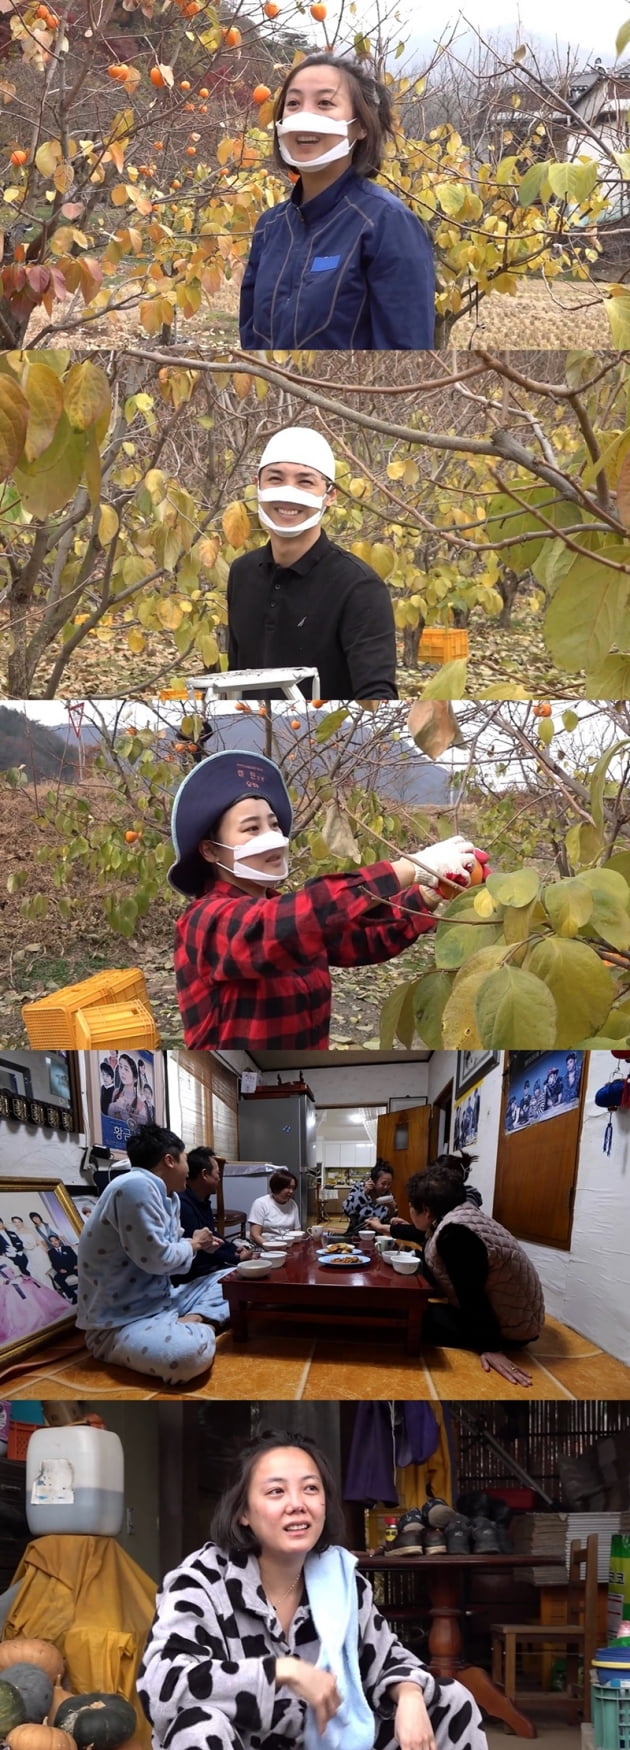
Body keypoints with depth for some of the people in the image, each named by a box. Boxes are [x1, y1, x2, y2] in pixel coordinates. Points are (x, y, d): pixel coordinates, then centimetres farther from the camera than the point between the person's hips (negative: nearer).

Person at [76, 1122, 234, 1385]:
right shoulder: (136, 1187, -19)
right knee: (189, 1352, -40)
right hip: (120, 1323, -11)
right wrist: (193, 1245, -2)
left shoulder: (167, 1196, 12)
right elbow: (156, 1258, -20)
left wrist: (198, 1244, 1)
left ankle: (196, 1321, -6)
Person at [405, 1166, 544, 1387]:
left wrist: (490, 1348, -30)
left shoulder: (454, 1233, -28)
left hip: (508, 1329, -10)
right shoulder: (459, 1215, 4)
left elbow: (471, 1296, -29)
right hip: (507, 1314, 10)